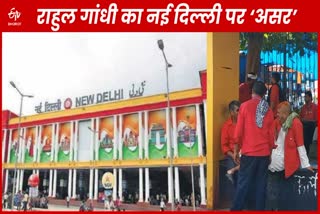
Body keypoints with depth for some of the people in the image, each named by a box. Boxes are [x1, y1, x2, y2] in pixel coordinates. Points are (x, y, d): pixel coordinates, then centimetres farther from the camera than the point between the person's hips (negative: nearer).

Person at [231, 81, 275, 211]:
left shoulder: (245, 106, -4)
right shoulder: (268, 110, 7)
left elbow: (239, 131, -5)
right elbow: (271, 135, 10)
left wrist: (236, 151, 2)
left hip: (249, 152, -3)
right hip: (264, 153, 3)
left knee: (243, 184, -1)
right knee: (261, 184, 7)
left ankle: (236, 209, -2)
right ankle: (259, 209, 8)